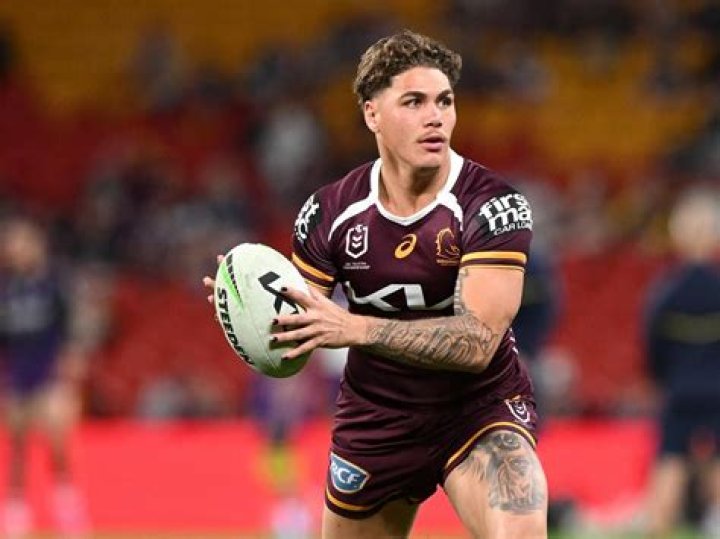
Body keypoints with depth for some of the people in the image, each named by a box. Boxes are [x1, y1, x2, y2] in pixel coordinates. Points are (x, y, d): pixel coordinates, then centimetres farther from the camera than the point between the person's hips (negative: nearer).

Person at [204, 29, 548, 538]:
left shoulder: (493, 204, -18)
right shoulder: (330, 211, -7)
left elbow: (477, 341, -28)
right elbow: (293, 348, 0)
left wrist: (354, 329, -38)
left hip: (480, 408, -3)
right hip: (374, 419, 4)